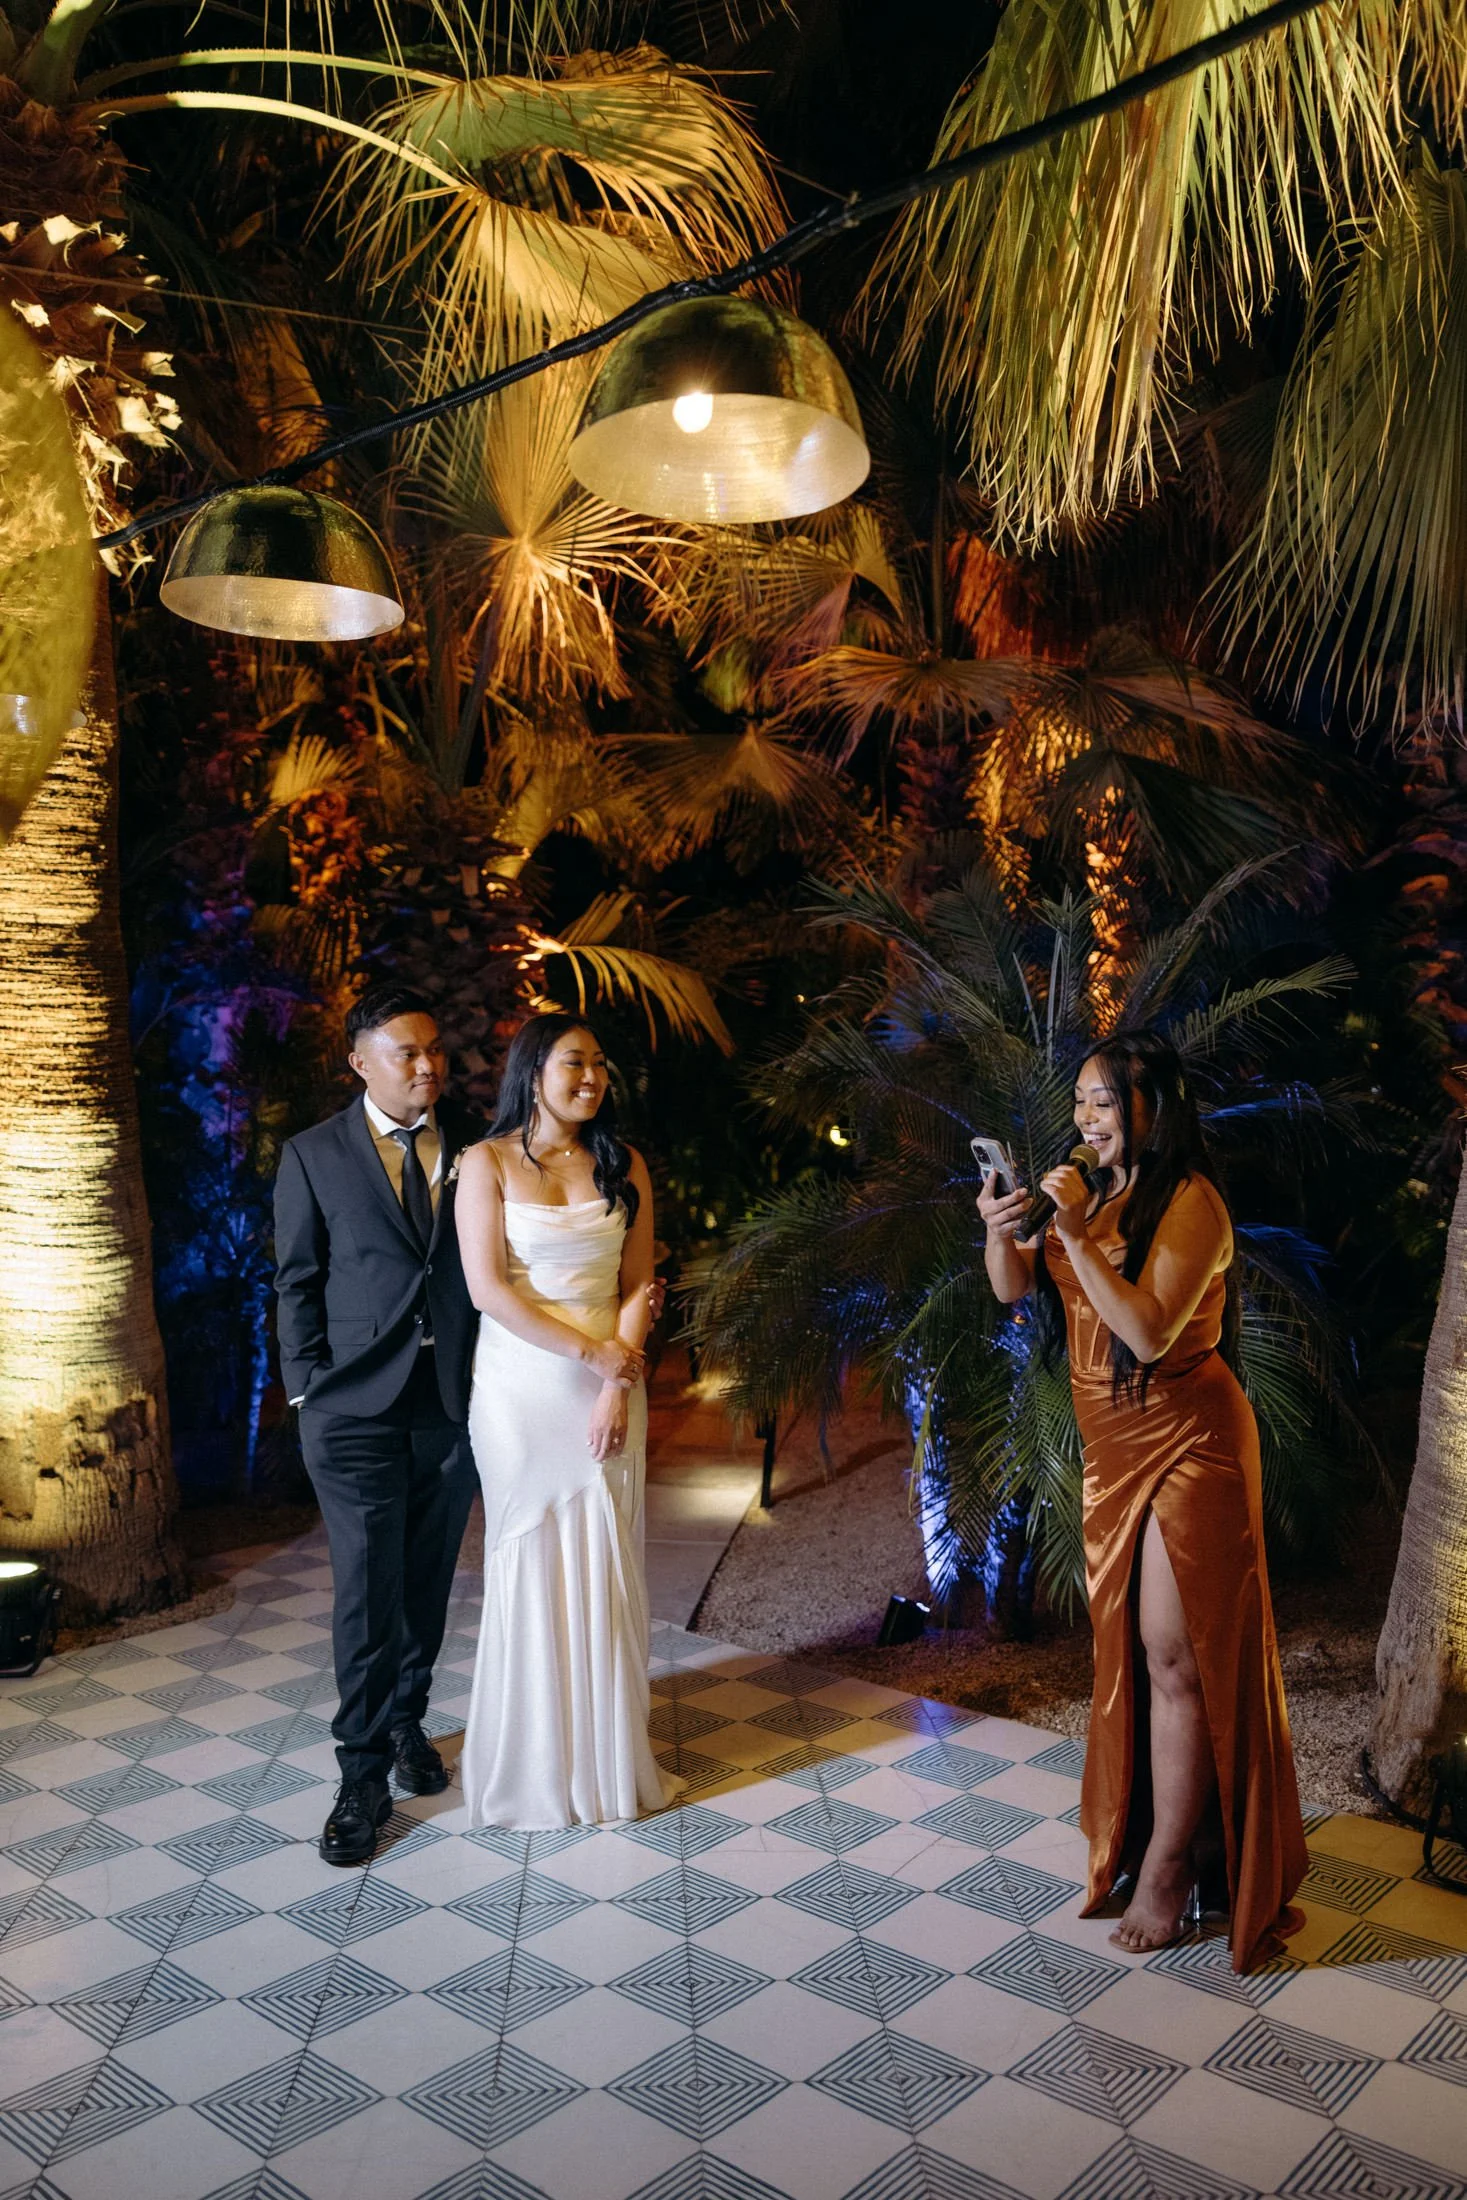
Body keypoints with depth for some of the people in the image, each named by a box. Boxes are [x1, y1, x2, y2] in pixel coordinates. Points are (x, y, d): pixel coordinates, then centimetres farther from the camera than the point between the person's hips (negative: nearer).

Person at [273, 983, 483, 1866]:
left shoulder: (473, 1142, 4)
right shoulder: (313, 1156, -1)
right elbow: (298, 1282, 1)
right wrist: (310, 1392, -2)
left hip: (455, 1399, 3)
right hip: (357, 1407, -2)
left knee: (428, 1584, 15)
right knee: (367, 1592, -2)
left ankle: (407, 1723, 35)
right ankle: (364, 1775, 12)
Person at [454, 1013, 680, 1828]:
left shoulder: (624, 1166, 5)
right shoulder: (488, 1164, -4)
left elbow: (638, 1286, 2)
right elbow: (488, 1289, -11)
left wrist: (618, 1386, -9)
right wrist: (592, 1351, -13)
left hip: (611, 1388, 2)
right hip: (520, 1387, -2)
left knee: (605, 1566, 7)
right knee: (529, 1564, 7)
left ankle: (610, 1754, 24)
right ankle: (534, 1760, 23)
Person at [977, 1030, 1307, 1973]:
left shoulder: (1191, 1202, -16)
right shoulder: (1100, 1194, 7)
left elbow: (1151, 1333, -25)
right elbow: (1014, 1287, 5)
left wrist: (1076, 1235, -28)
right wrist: (1003, 1231, -15)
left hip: (1186, 1443, -8)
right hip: (1116, 1445, 8)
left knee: (1176, 1656, 0)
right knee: (1126, 1646, 15)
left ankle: (1167, 1872, 11)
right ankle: (1140, 1829, 30)